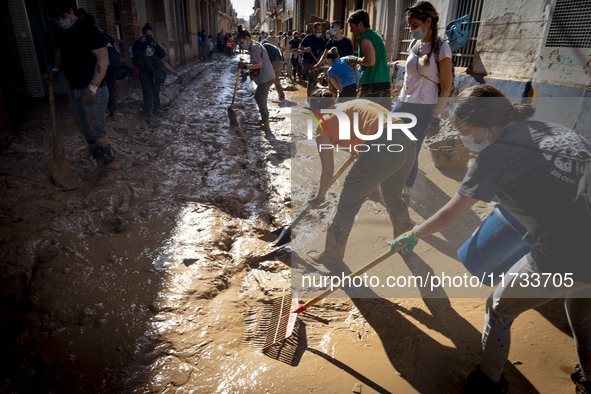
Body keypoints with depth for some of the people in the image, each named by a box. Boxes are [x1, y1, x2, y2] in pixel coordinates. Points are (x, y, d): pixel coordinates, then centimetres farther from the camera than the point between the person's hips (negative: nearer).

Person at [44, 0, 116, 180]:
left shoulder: (88, 30, -12)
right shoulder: (59, 32, 12)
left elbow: (103, 60, -18)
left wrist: (92, 88, -21)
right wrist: (54, 70, 4)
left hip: (93, 91, -8)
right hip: (74, 91, 8)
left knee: (96, 131, -7)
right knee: (86, 131, 11)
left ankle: (110, 168, 7)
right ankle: (100, 166, 22)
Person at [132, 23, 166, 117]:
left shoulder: (155, 43, 10)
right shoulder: (138, 43, 3)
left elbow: (163, 55, -2)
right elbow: (135, 54, -13)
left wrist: (155, 45, -14)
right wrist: (140, 43, -20)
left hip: (156, 70, 3)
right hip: (144, 71, -2)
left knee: (156, 91, 8)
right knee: (147, 91, -4)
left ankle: (156, 107, 21)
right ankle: (148, 109, 3)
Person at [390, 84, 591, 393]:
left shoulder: (495, 156, -11)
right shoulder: (559, 130, 9)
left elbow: (448, 218, -5)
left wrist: (412, 235, 10)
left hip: (559, 258, -7)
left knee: (499, 311, 19)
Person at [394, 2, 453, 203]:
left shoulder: (441, 48, -9)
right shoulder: (414, 44, 9)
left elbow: (446, 87, -9)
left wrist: (436, 115, -11)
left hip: (423, 108, -6)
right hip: (403, 103, 6)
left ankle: (406, 193, 17)